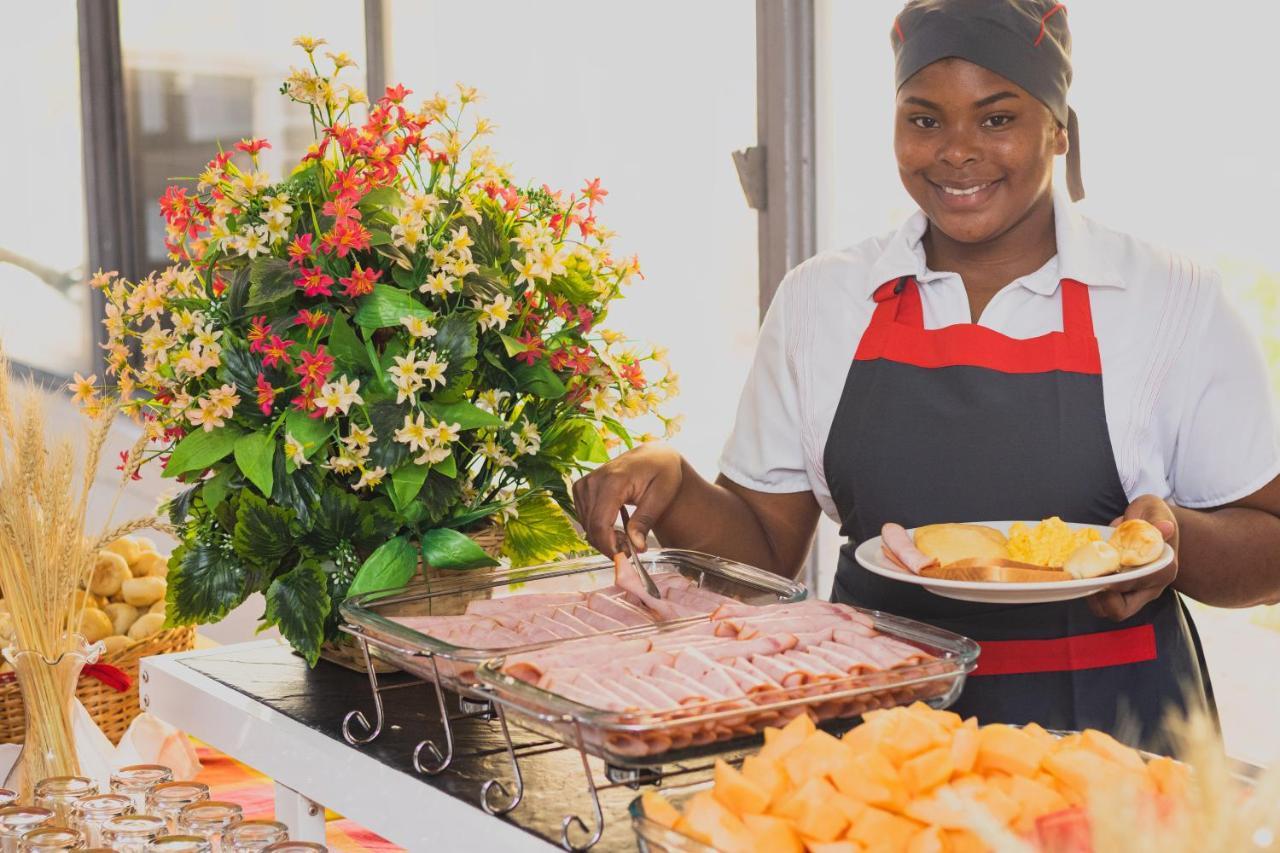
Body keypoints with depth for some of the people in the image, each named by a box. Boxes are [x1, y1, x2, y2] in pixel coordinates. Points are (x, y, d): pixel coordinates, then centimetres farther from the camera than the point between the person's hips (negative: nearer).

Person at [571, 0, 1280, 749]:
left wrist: (1176, 542, -14)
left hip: (1103, 735, -2)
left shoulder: (1176, 302, 3)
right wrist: (672, 492, -6)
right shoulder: (820, 301, 9)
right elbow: (767, 548, 13)